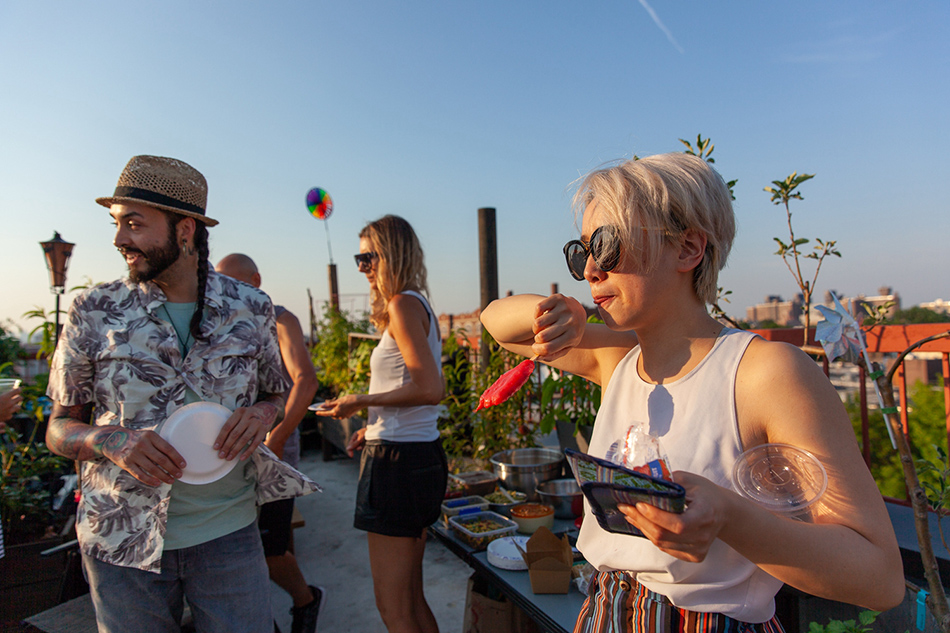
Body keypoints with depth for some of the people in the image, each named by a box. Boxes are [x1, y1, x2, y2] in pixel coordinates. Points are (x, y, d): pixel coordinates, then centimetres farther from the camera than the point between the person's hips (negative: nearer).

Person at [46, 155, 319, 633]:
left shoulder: (251, 308, -2)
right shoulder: (93, 312, -3)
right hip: (123, 538, 0)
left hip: (228, 531, 0)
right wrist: (111, 441, -19)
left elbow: (275, 394, 11)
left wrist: (261, 414, -13)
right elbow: (59, 429, 3)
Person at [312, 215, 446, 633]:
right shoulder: (417, 304, 15)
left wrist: (361, 401, -13)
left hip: (398, 459, -10)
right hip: (419, 453, 10)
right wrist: (374, 426, 15)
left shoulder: (403, 304, -13)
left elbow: (430, 389, -23)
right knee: (411, 598, 20)